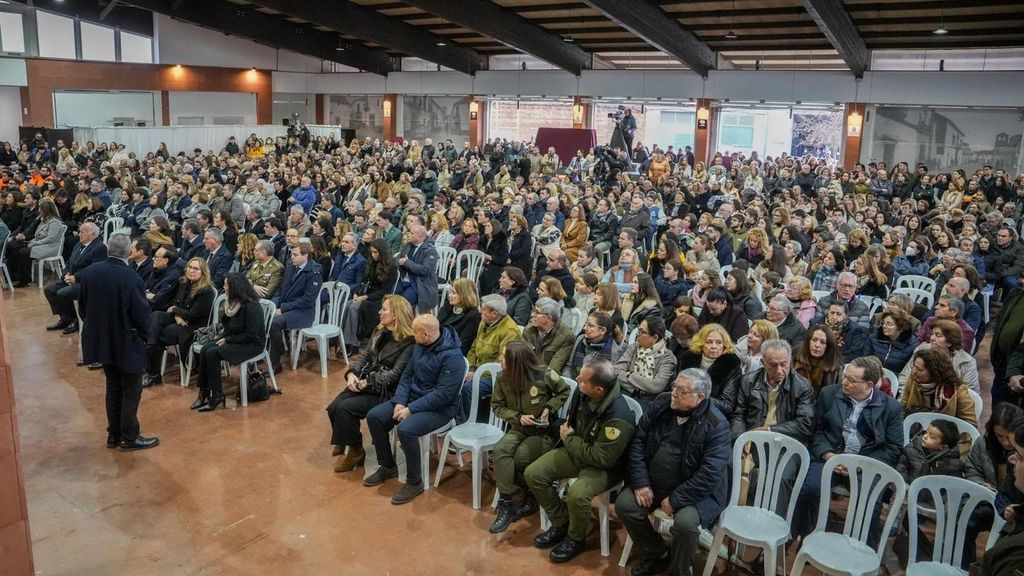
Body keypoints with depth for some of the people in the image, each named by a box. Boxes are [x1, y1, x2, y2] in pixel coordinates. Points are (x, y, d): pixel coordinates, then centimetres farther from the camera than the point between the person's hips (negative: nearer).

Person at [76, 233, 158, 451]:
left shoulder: (89, 272, -4)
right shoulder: (131, 278, -24)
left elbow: (82, 305, 7)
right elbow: (142, 313, -18)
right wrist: (145, 334, 1)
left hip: (101, 340, 6)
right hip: (127, 342, -6)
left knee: (113, 387, 20)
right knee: (131, 391, 7)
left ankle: (114, 435, 28)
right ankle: (129, 438, 15)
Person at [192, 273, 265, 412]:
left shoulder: (251, 306, -22)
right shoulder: (233, 302, 4)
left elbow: (251, 334, -22)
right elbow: (228, 326, 14)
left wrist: (228, 339, -17)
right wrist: (224, 314, -6)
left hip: (252, 344, -8)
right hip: (234, 339, 8)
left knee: (212, 353, -24)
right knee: (204, 349, -12)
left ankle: (216, 395, -11)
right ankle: (204, 392, -7)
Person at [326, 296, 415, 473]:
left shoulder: (408, 342, -15)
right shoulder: (379, 331, 10)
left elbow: (395, 373, -19)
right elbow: (365, 355, 10)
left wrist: (367, 382, -21)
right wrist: (352, 373, -9)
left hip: (385, 391, -7)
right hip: (364, 383, 7)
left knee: (345, 408, -24)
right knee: (333, 407, -12)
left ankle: (356, 452, -2)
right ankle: (343, 444, 14)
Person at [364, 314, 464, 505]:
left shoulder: (452, 356, -25)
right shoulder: (420, 346, 0)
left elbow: (443, 394, -26)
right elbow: (407, 375, 7)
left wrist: (411, 409, -24)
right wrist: (399, 402, -8)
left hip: (439, 408, -8)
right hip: (412, 399, 8)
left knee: (405, 430, -32)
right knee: (374, 416, -4)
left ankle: (415, 482, -11)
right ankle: (388, 467, 14)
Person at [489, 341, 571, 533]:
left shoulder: (545, 375, -17)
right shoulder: (502, 378, -7)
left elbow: (564, 392, 1)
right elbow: (497, 406, 2)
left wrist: (548, 408, -14)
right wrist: (518, 417, -14)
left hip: (544, 431, -3)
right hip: (518, 428, 3)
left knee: (518, 458, -26)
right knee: (500, 451, -27)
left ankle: (528, 496, 4)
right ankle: (506, 504, -18)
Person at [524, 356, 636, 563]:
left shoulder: (618, 418, -35)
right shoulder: (582, 392, -13)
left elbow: (601, 458, -27)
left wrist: (569, 439, -17)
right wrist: (566, 431, -6)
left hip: (604, 466, -7)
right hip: (575, 449, 7)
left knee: (576, 494, -32)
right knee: (533, 474, -5)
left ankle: (575, 539, 1)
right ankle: (560, 524, 13)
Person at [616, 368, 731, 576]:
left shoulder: (716, 425, -19)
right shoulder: (661, 404, -4)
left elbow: (710, 474, -23)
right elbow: (638, 441, 0)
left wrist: (675, 500, -22)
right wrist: (641, 482, -9)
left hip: (696, 492, -5)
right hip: (653, 483, 5)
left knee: (685, 523, -30)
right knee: (624, 504, -13)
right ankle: (656, 554, 12)